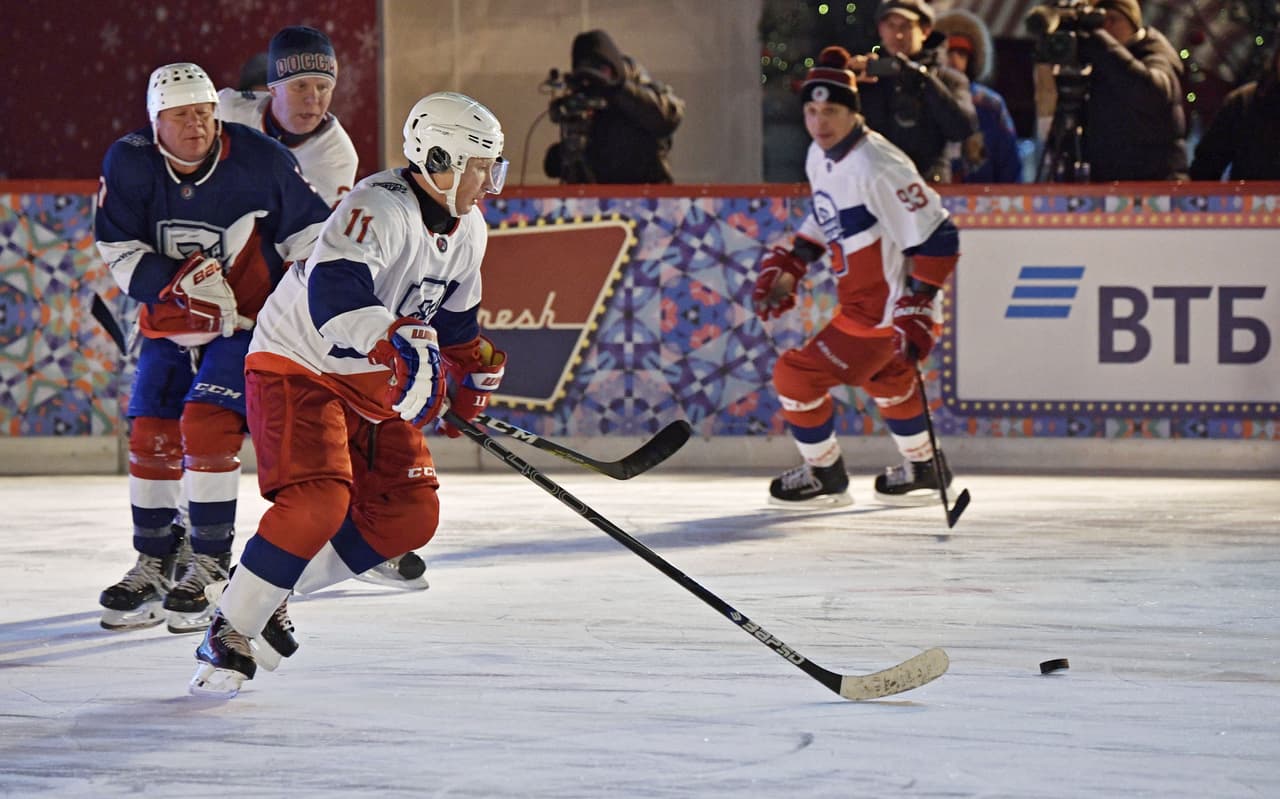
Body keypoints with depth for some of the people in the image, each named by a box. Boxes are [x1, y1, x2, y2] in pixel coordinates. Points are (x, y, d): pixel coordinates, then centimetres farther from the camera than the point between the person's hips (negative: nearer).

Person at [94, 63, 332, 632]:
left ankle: (209, 565, -12)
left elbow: (309, 232, -4)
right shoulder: (129, 163, -11)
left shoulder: (261, 160, -17)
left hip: (250, 321, -4)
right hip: (170, 323, 4)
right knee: (151, 433, 2)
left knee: (206, 423, -19)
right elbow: (119, 250, -10)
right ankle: (153, 565, 18)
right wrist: (178, 281, -24)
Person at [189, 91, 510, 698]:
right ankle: (230, 632, -12)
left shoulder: (468, 231, 5)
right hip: (296, 367, -9)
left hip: (370, 383, 9)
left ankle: (271, 595, 14)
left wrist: (472, 376, 23)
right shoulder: (378, 208, -25)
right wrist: (395, 341, -53)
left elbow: (455, 316, 24)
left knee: (410, 517, 1)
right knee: (318, 500, -27)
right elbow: (333, 296, -41)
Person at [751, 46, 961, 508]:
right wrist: (788, 266, 15)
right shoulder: (820, 157, 1)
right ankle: (924, 470, 49)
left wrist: (916, 310, -29)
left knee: (797, 377, -6)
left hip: (887, 308, -10)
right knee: (883, 380, 31)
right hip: (860, 296, 10)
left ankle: (824, 477, 13)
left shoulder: (876, 167, -28)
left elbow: (936, 237, -27)